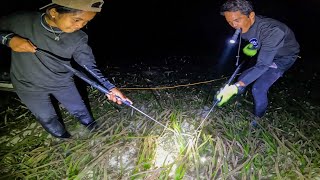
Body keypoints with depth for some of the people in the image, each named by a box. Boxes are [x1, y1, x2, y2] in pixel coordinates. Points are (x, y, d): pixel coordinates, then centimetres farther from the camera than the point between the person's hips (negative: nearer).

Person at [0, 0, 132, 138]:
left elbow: (90, 66, -20)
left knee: (80, 111, 16)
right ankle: (66, 142, 45)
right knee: (47, 119, 17)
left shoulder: (78, 39, -20)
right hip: (29, 86, 0)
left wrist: (109, 87, -32)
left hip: (63, 83, 1)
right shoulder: (20, 21, -22)